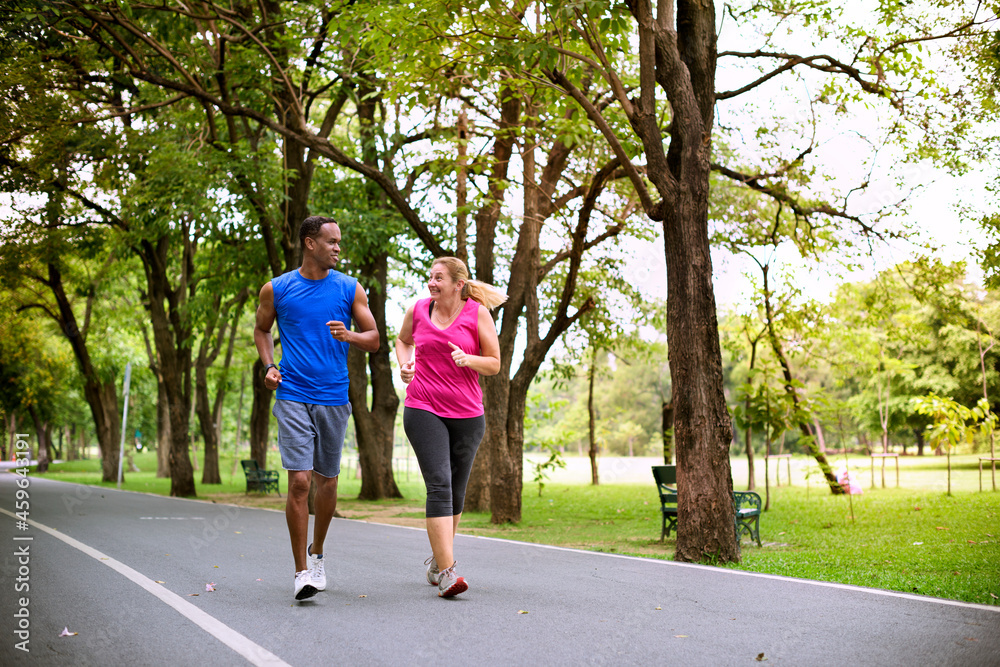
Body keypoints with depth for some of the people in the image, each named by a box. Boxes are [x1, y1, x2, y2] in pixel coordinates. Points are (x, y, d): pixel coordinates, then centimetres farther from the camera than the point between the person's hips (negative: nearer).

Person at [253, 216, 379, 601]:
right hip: (292, 398, -2)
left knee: (327, 482, 12)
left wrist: (348, 335, -14)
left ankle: (316, 553, 34)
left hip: (334, 399, 2)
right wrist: (268, 366, 2)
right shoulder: (276, 289, 3)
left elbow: (374, 340, 8)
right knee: (299, 481, -12)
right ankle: (302, 571, -3)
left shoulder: (350, 289, 4)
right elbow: (261, 329, 18)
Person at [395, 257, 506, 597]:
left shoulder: (477, 313, -1)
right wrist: (405, 364, 5)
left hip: (467, 414, 1)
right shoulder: (417, 310, 4)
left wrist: (468, 359, -16)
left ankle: (437, 559, 31)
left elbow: (495, 364, 3)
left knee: (456, 491, 10)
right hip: (423, 410, -1)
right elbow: (403, 340, 25)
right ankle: (445, 571, -19)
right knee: (439, 484, -15)